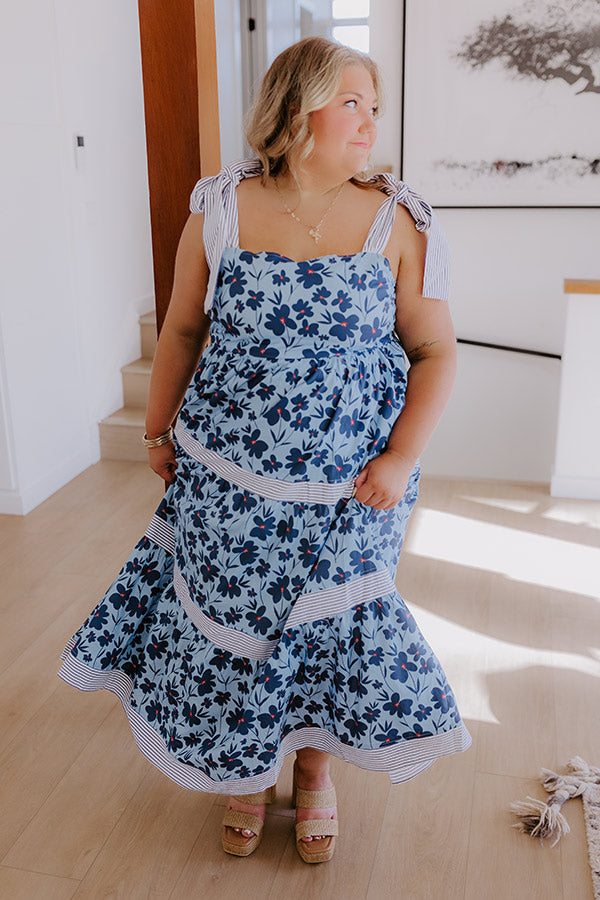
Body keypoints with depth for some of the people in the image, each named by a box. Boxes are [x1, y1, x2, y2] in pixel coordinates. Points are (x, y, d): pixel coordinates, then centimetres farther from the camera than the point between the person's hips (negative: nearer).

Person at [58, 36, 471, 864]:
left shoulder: (397, 222, -4)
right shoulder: (219, 212, -3)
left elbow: (435, 350, -3)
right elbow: (183, 331, 7)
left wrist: (401, 458, -12)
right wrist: (160, 432, 11)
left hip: (349, 490, 0)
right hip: (230, 481, 1)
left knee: (331, 626, 12)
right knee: (233, 624, 13)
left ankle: (315, 769, 42)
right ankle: (246, 770, 41)